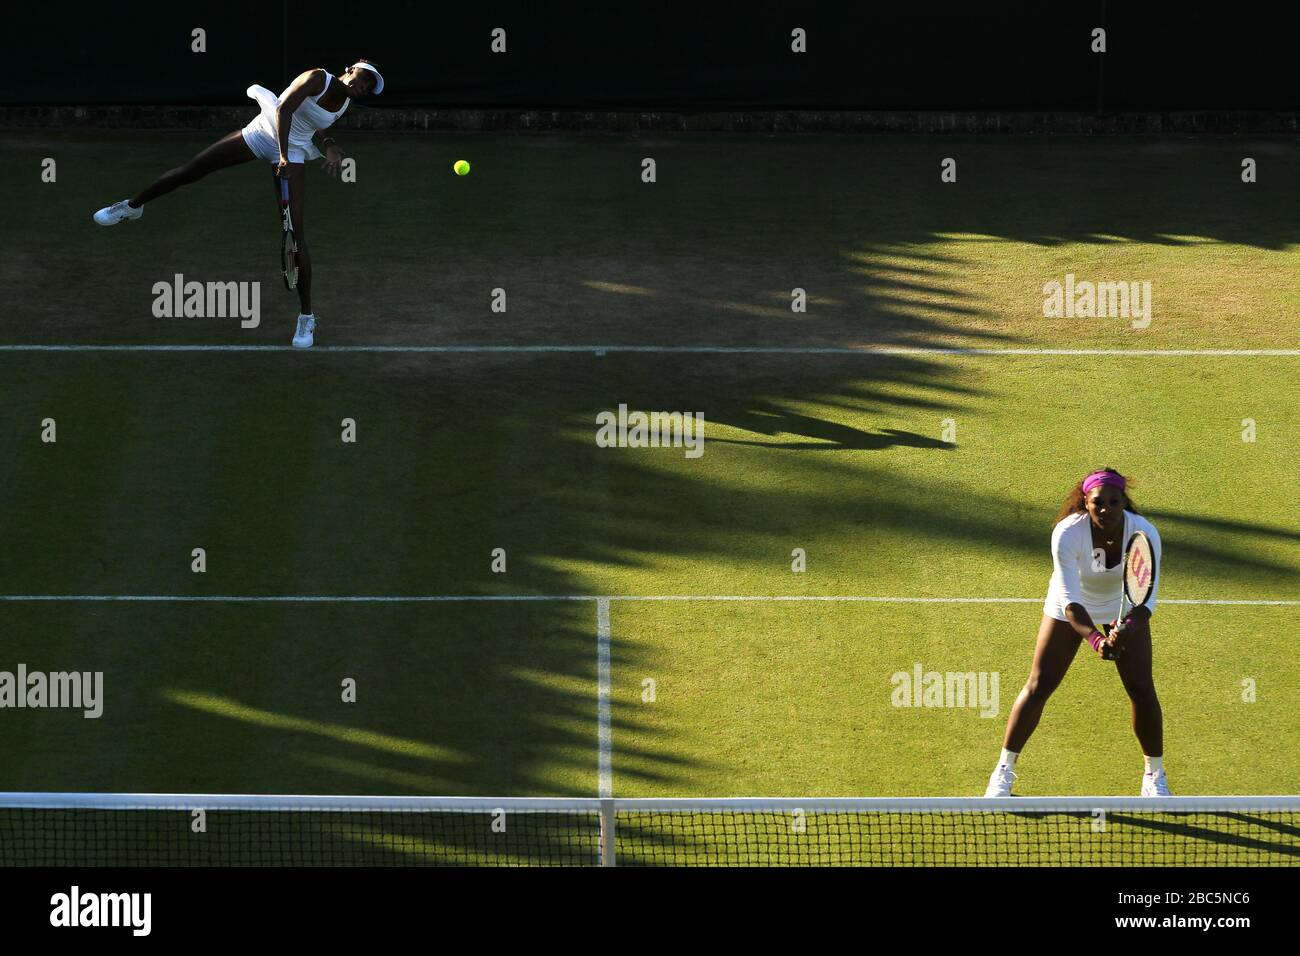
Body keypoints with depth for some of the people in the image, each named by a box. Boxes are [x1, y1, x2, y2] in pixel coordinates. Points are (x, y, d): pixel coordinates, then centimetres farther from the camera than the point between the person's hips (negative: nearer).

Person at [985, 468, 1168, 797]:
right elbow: (1070, 600, -37)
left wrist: (1125, 629, -53)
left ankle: (1155, 777, 14)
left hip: (1125, 610, 1)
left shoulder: (1145, 534, -31)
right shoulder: (1067, 533, -35)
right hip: (1070, 609, -1)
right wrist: (1095, 638, -54)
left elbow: (1147, 599, -33)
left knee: (1142, 689, -5)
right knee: (1039, 686, -4)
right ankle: (1003, 772, 10)